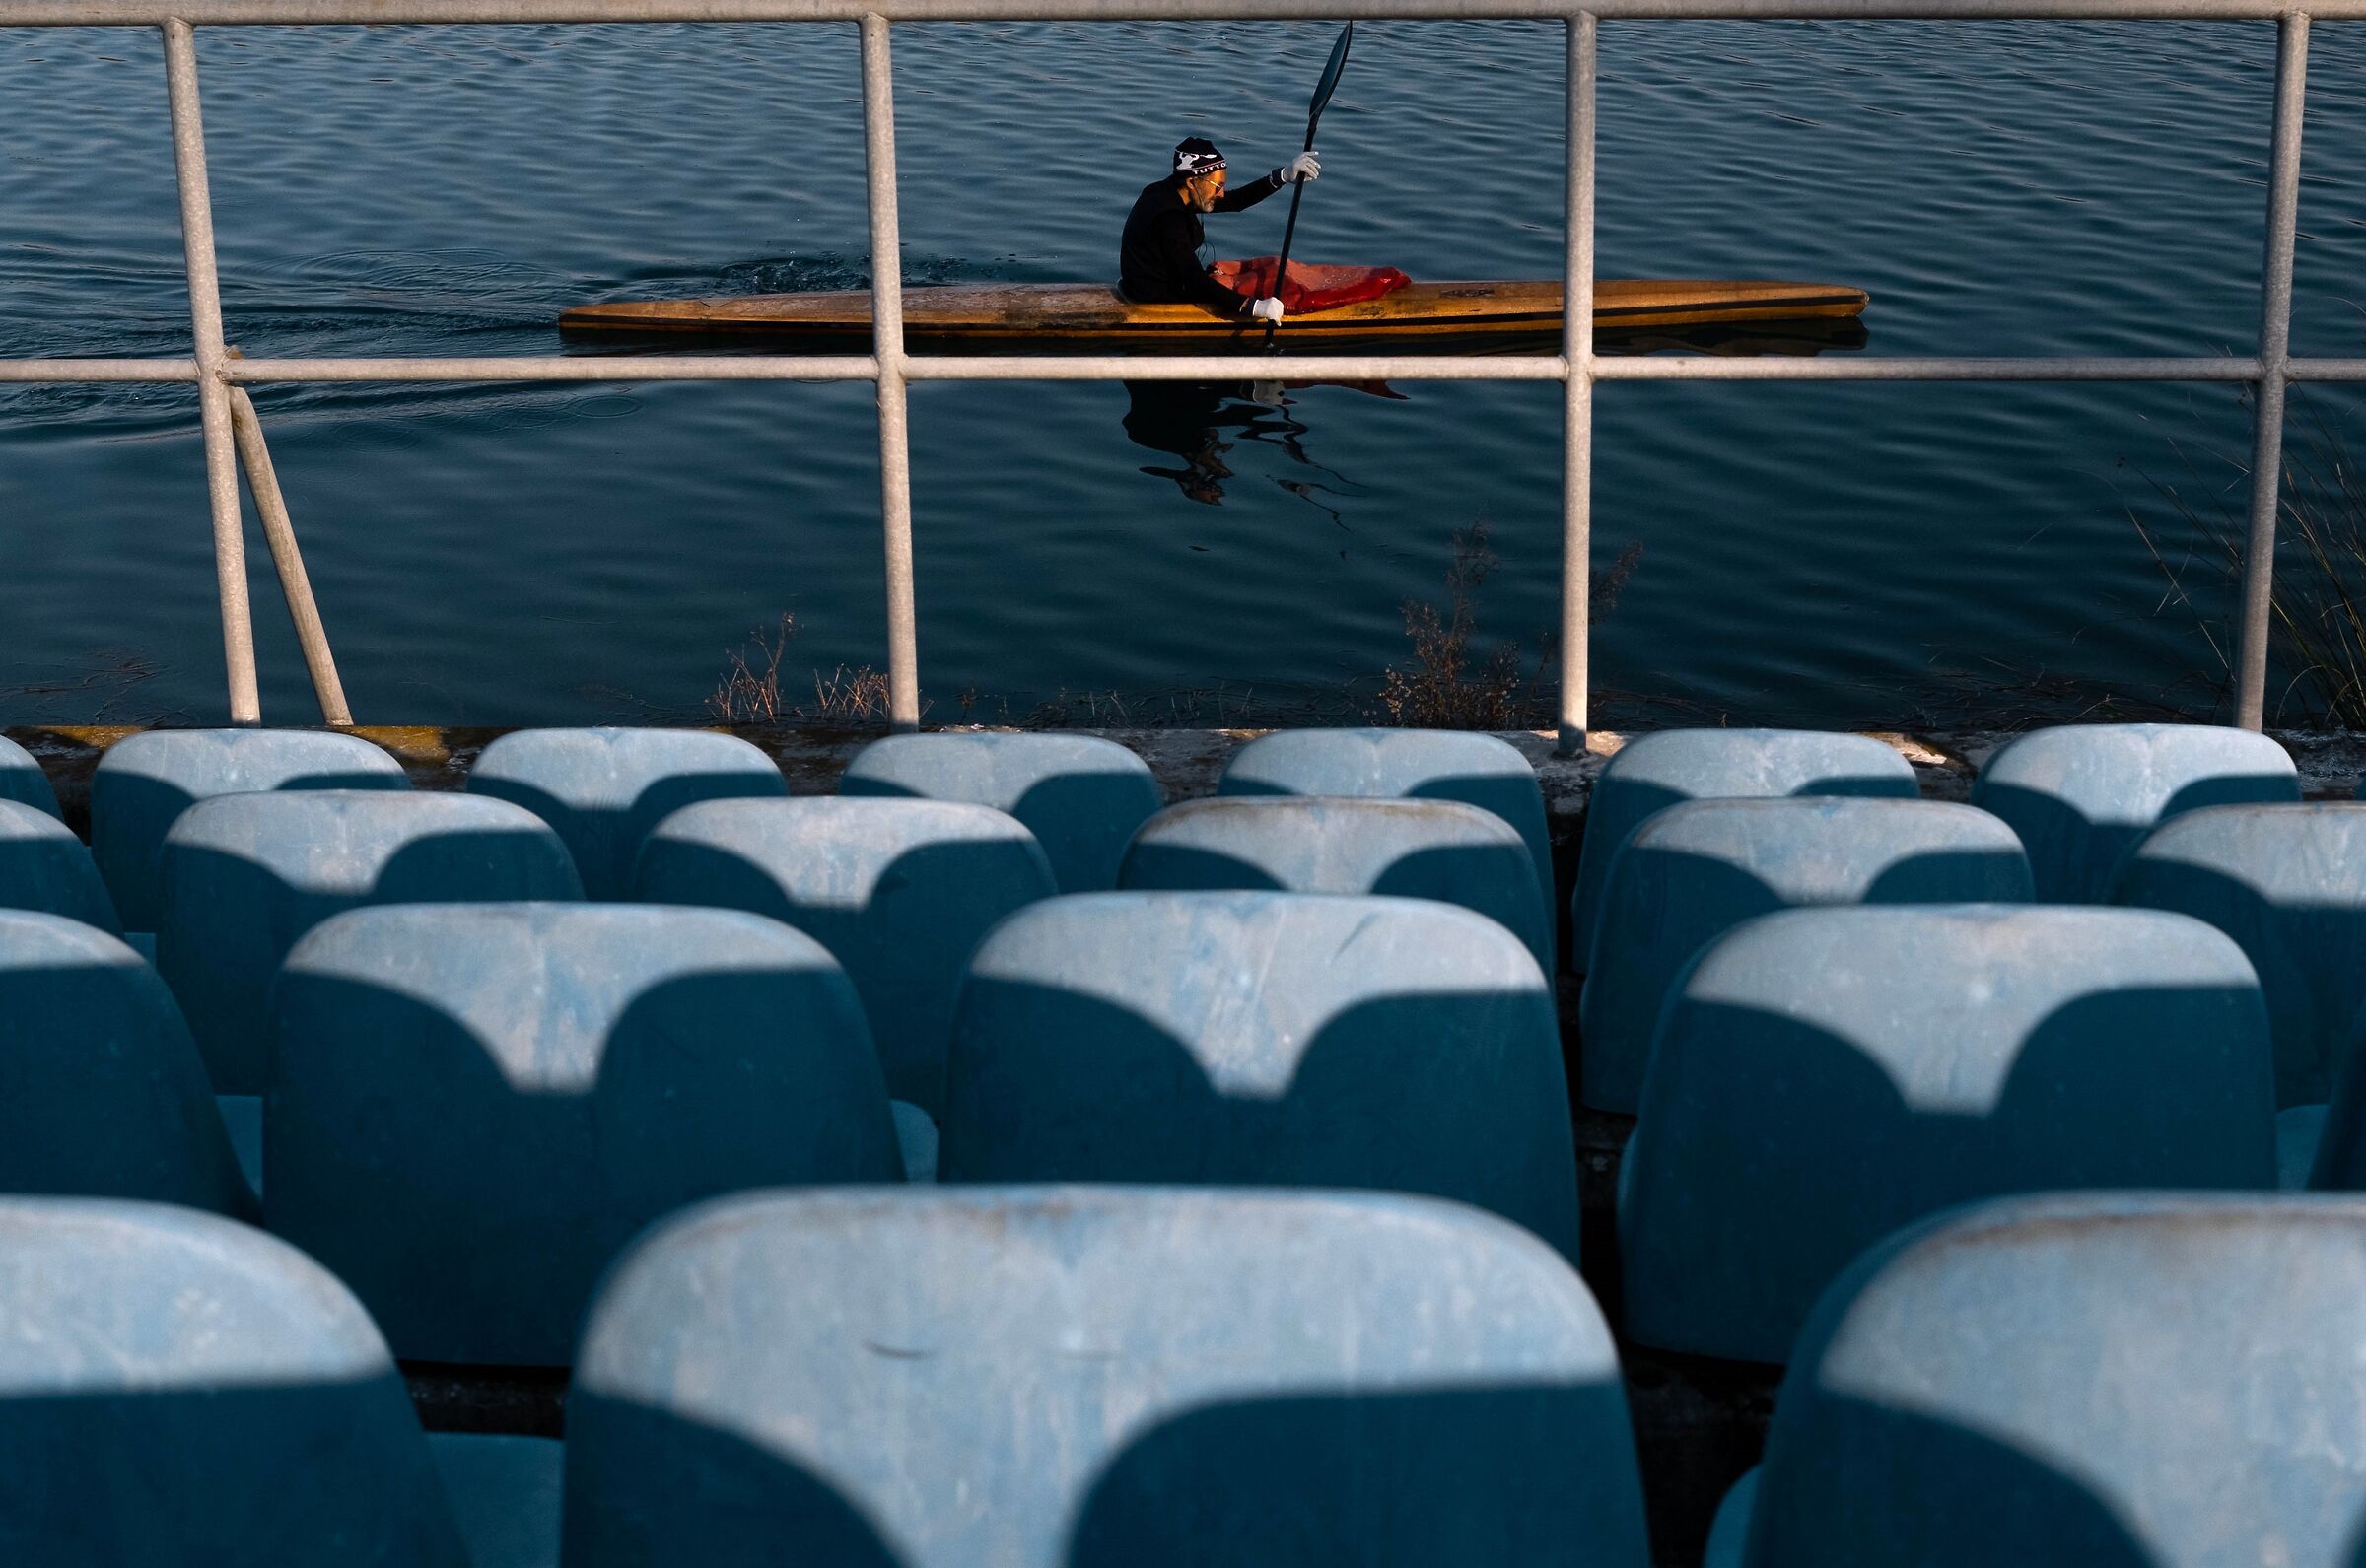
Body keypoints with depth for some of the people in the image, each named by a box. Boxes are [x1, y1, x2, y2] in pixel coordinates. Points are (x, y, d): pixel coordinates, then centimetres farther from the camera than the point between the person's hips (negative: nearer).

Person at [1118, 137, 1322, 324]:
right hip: (1155, 303, -10)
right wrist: (1254, 306, -34)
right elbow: (1195, 282, -30)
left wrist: (1284, 175, -9)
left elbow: (1234, 202, 0)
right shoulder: (1169, 217, -28)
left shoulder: (1169, 192, 1)